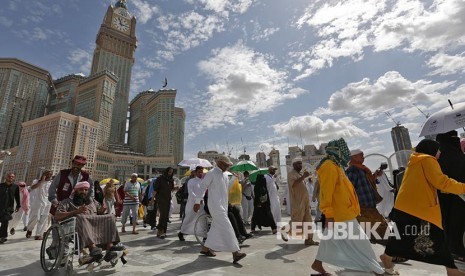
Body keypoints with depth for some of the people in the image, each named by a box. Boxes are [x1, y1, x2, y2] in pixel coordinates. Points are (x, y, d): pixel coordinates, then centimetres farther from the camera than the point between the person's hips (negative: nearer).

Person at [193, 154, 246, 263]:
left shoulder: (225, 175, 15)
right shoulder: (211, 173, -10)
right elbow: (202, 187, -10)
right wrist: (197, 202, -11)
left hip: (223, 205, 9)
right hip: (215, 205, -9)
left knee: (216, 228, 14)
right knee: (226, 227, -11)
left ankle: (205, 248, 29)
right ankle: (235, 252, -7)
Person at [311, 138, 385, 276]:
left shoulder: (334, 166, 15)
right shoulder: (329, 167, -19)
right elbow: (326, 192, -24)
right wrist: (329, 215, -25)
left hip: (343, 212, 10)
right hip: (340, 214, -10)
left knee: (331, 239, 17)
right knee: (359, 242, 2)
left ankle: (317, 263, 27)